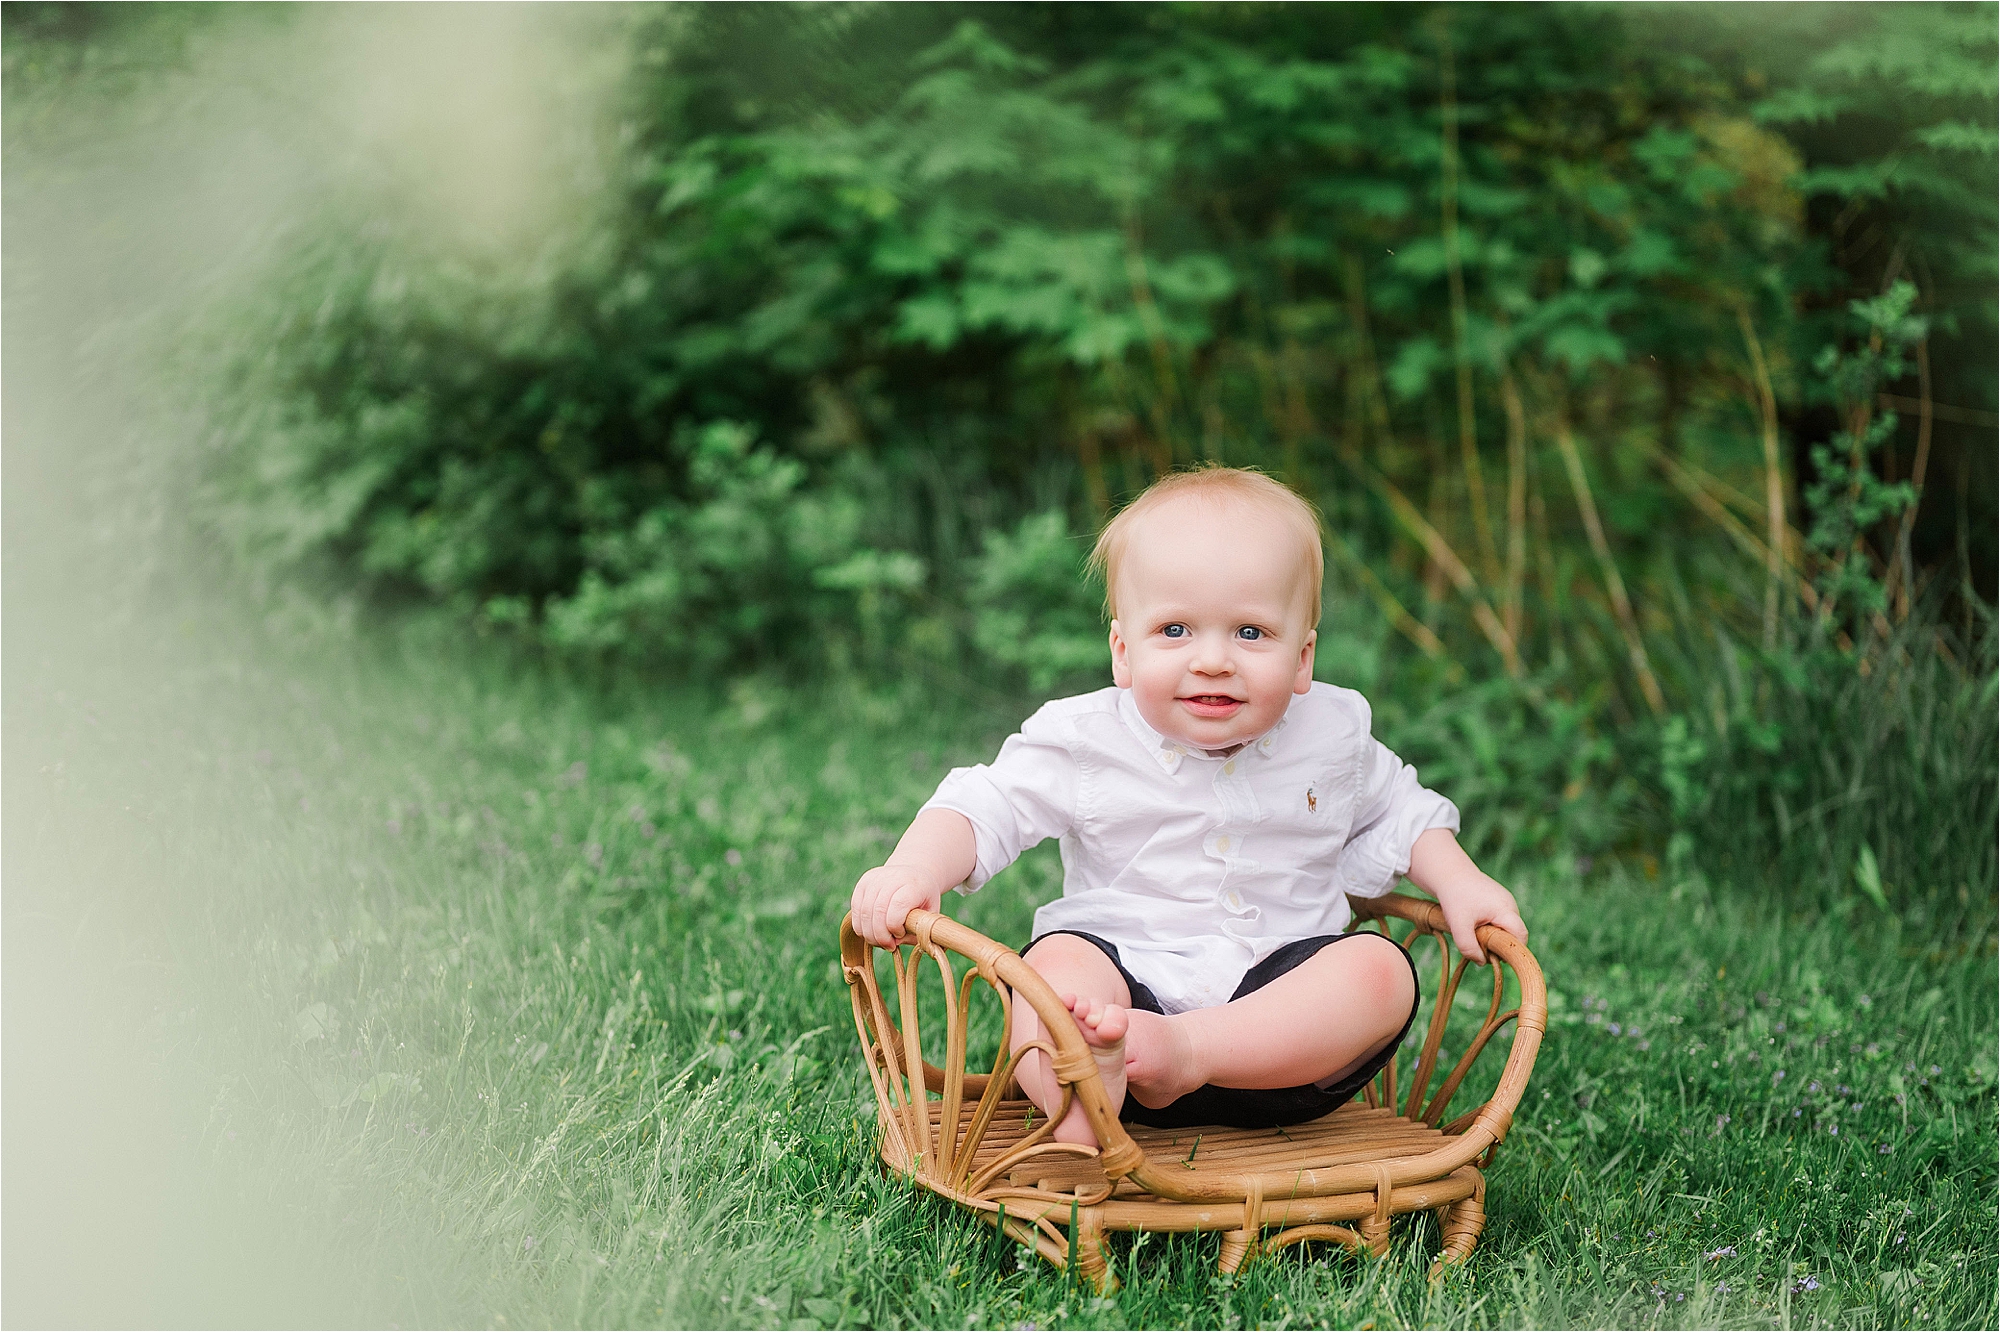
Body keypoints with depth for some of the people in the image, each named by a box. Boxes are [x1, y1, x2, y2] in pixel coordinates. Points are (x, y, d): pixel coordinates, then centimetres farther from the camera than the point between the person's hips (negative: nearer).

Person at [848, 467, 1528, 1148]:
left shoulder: (1333, 733, 6)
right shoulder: (1084, 742, -2)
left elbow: (1396, 812, 24)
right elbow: (984, 807, -2)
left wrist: (1459, 882, 7)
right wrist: (913, 869, -22)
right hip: (1130, 981, -2)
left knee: (1382, 968, -26)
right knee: (1059, 960, -32)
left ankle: (1183, 1050, -38)